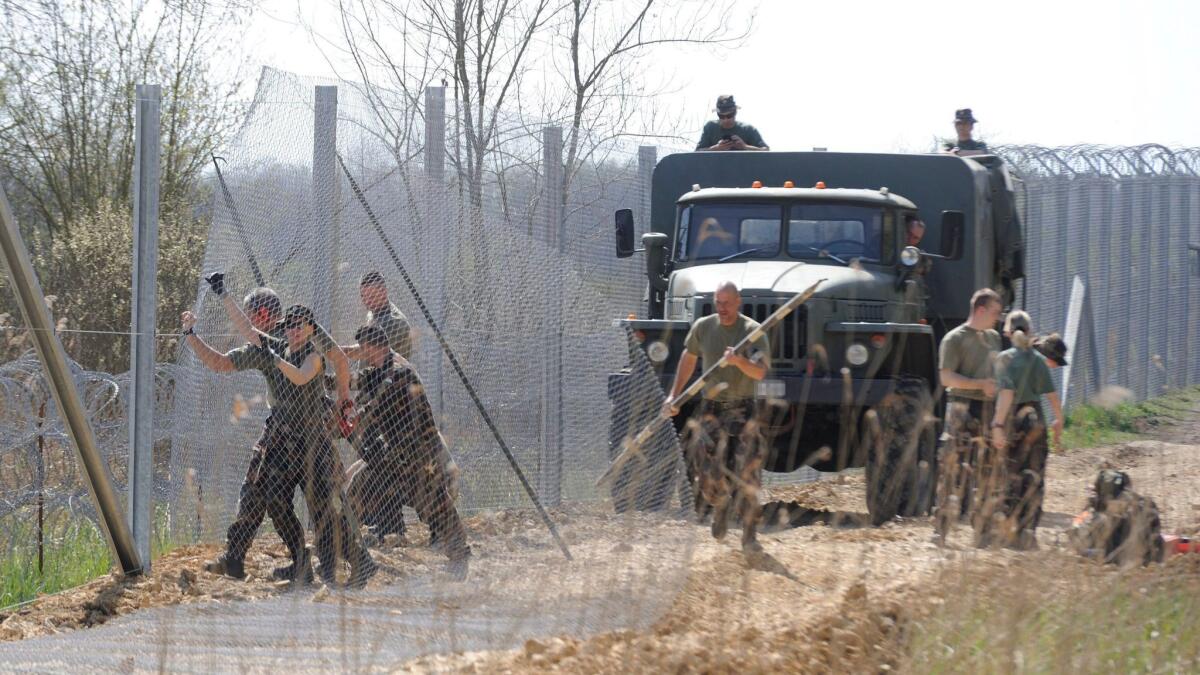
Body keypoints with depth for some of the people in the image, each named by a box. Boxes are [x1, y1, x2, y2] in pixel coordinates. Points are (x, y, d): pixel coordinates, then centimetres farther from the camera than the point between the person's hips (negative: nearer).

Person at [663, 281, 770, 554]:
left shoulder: (753, 331, -7)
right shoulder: (703, 327, 5)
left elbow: (760, 372, -19)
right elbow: (689, 357, 22)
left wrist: (740, 361, -39)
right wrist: (674, 395, 20)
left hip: (743, 410, -3)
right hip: (711, 409, 3)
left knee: (747, 474, -11)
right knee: (709, 475, -3)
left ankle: (749, 536, -5)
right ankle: (721, 506, 31)